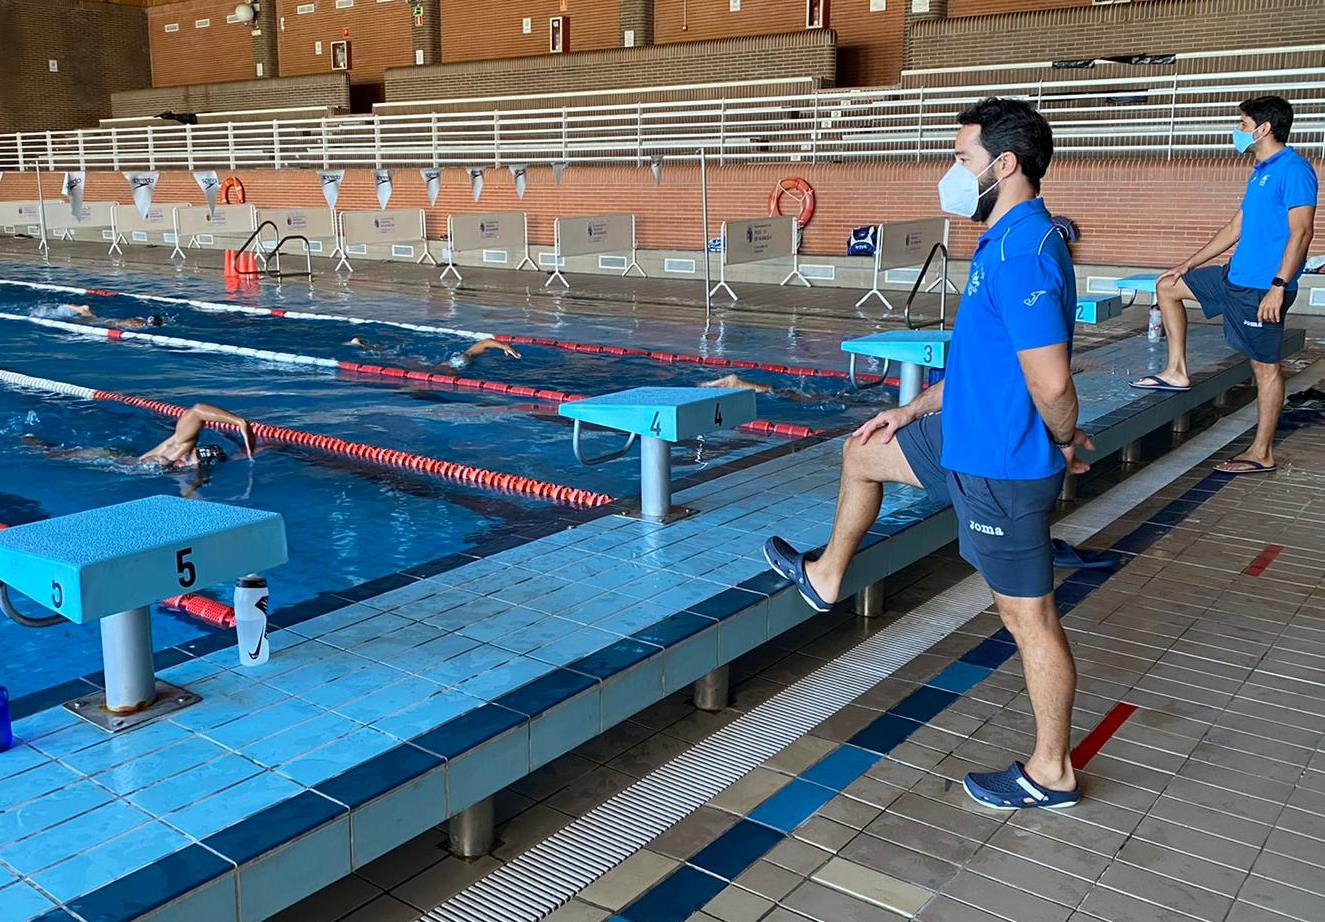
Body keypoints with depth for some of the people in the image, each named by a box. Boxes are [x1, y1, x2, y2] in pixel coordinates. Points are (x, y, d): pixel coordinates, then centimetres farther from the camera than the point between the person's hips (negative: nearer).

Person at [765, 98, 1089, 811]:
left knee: (1030, 618, 3)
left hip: (1002, 466, -10)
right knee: (862, 453, 24)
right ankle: (825, 578, 44)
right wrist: (914, 410, 18)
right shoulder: (1010, 242, 9)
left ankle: (1051, 773, 19)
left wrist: (1066, 443, -10)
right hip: (968, 438, 10)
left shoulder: (1022, 254, -26)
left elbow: (1051, 383, -30)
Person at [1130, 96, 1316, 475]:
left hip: (1263, 286, -10)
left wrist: (1279, 286, -28)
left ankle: (1263, 454, 4)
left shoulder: (1293, 170, -14)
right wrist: (1188, 265, 22)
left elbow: (1300, 233, -21)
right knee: (1167, 287, 15)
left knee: (1265, 365, -3)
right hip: (1236, 276, 10)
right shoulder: (1260, 172, 16)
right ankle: (1177, 372, 15)